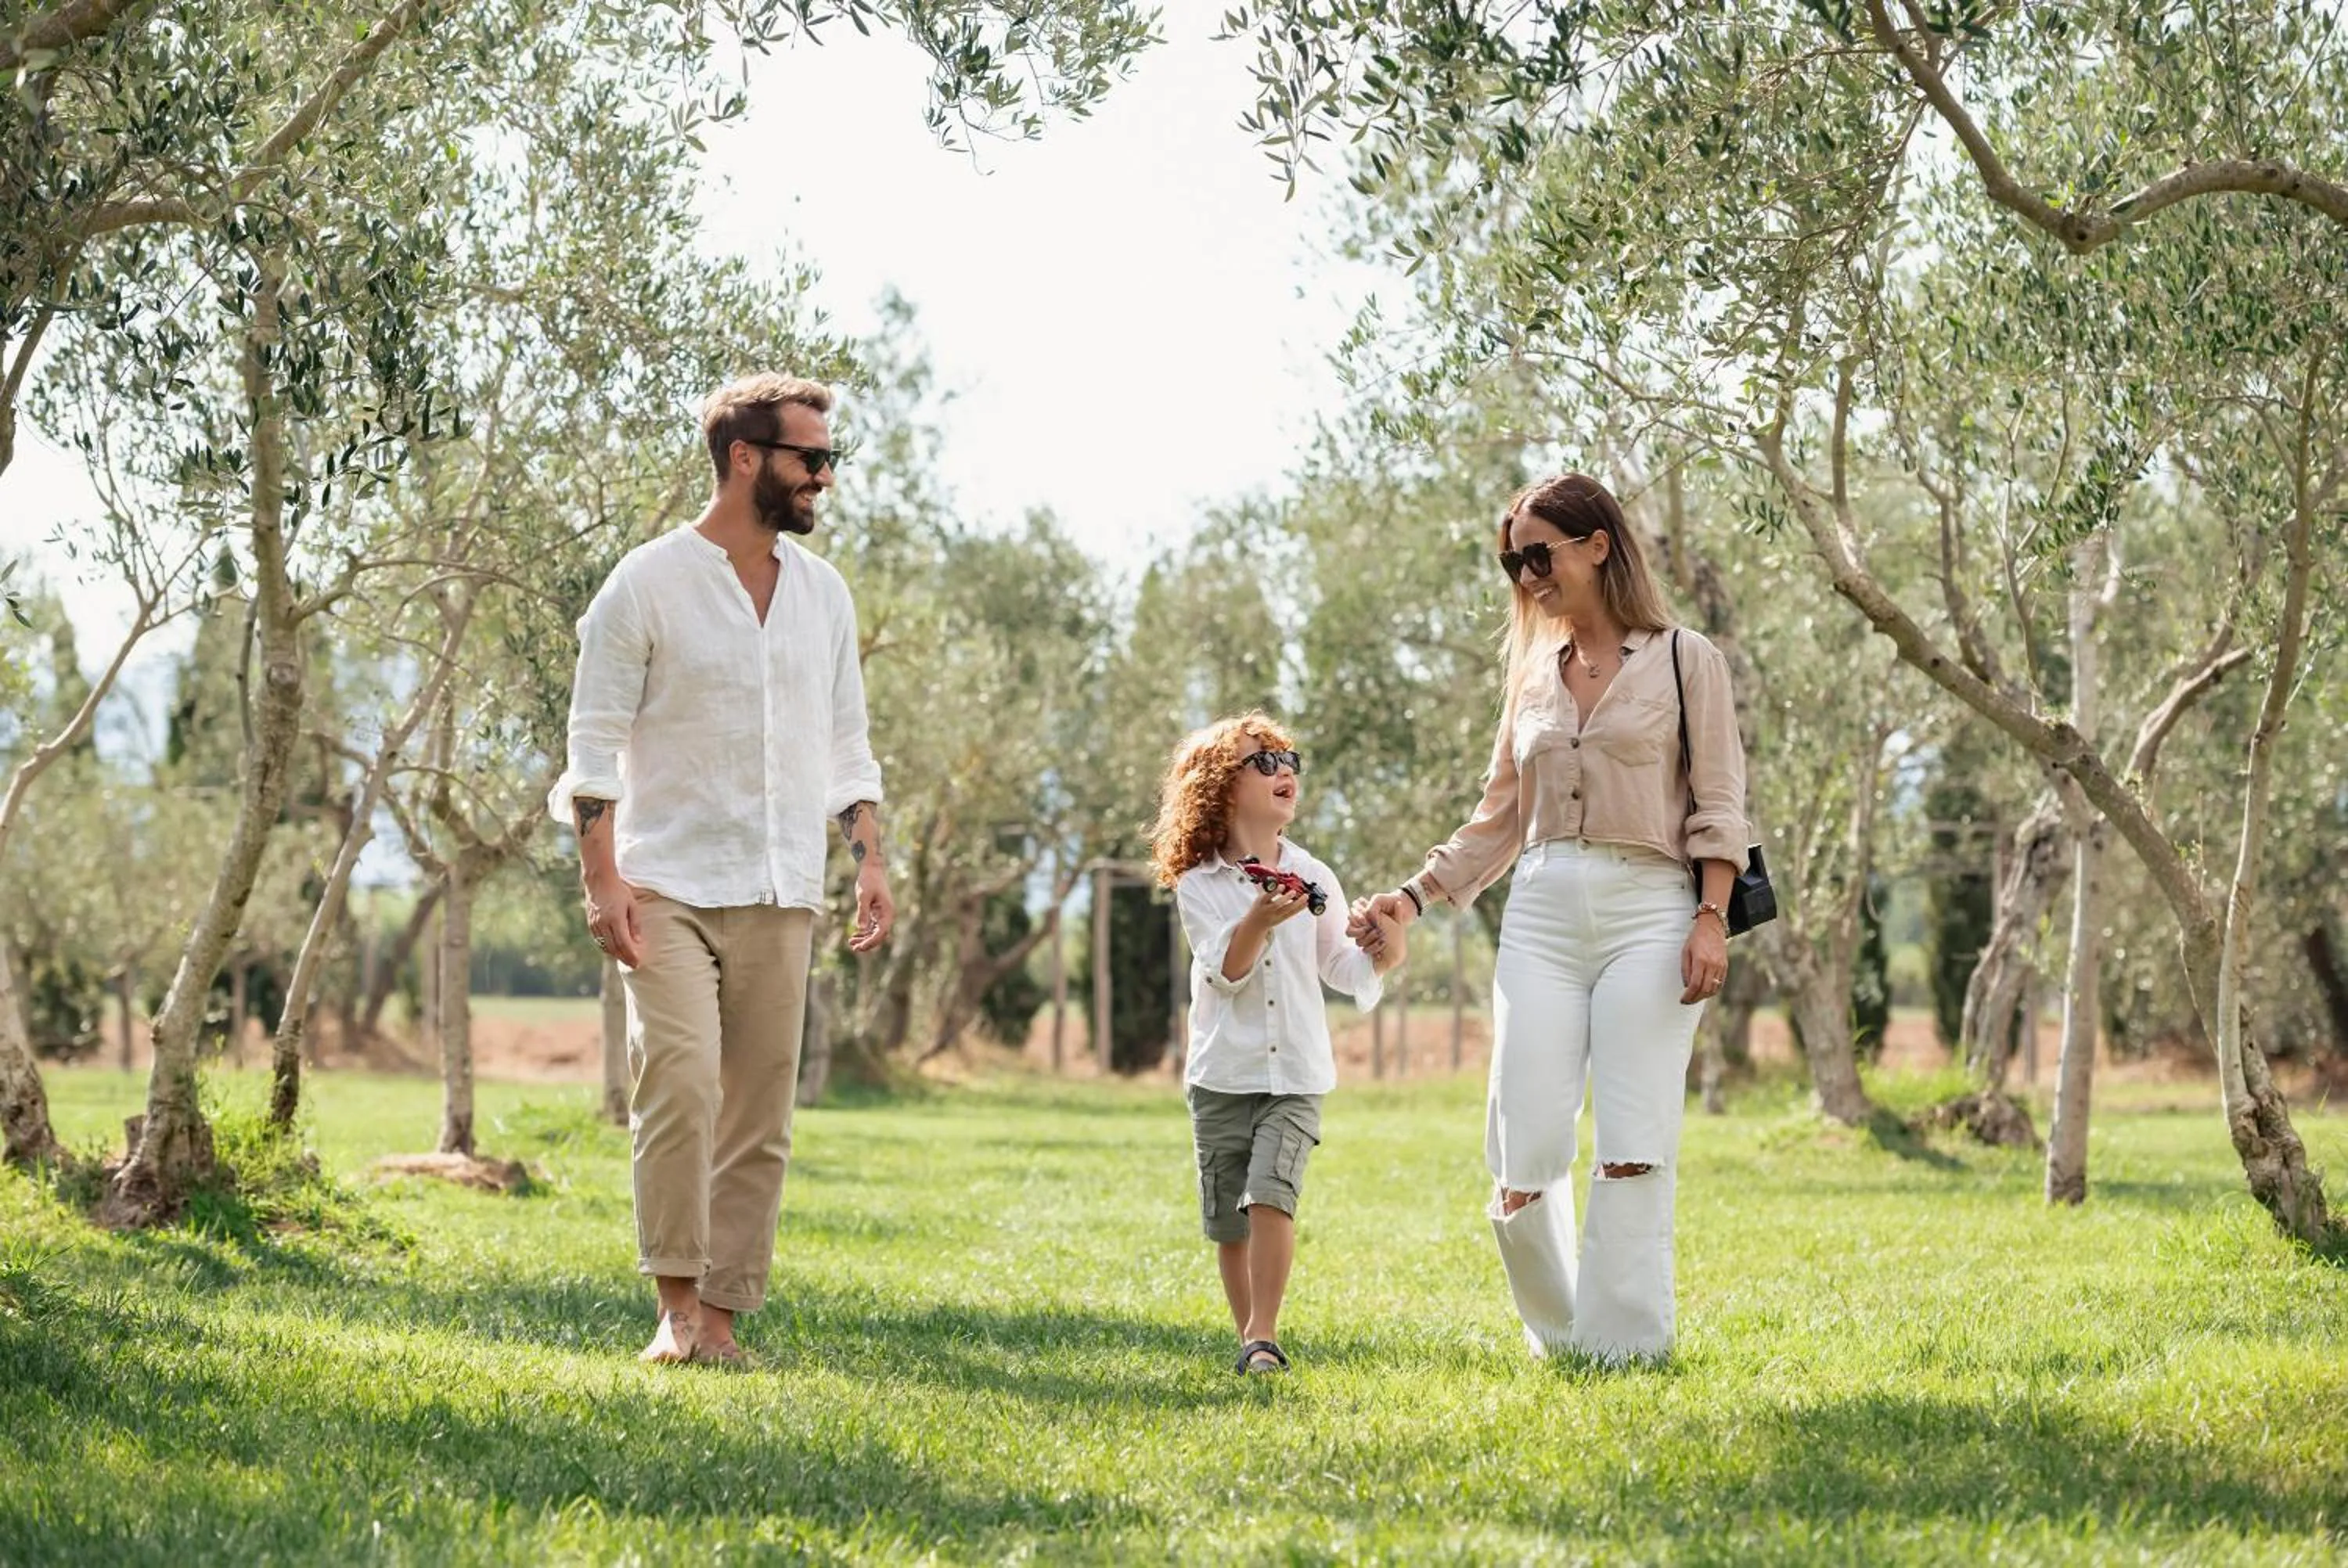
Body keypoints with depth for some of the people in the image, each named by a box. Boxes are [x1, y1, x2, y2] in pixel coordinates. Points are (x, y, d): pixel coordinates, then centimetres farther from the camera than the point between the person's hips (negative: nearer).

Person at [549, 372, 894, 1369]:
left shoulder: (822, 594, 13)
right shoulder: (649, 583, -3)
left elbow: (846, 745, 18)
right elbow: (595, 742, -4)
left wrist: (870, 861, 6)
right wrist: (602, 877, -14)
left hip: (780, 895, 5)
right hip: (671, 884, -5)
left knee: (760, 1111, 2)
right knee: (680, 1081, -19)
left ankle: (722, 1313, 6)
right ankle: (677, 1306, -13)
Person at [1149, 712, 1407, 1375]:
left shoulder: (1312, 878, 5)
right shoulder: (1198, 885, -2)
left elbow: (1338, 966, 13)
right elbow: (1225, 970, -12)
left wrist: (1381, 956, -8)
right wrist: (1258, 921, -30)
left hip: (1297, 1075, 0)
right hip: (1222, 1073, 0)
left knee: (1270, 1193, -19)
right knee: (1229, 1220, 5)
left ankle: (1263, 1338, -17)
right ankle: (1248, 1334, 21)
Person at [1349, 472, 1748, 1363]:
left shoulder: (1684, 660, 4)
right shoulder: (1534, 674, 17)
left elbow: (1719, 804, 0)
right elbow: (1500, 816, 19)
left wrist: (1711, 920, -12)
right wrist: (1413, 897, 9)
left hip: (1648, 911, -4)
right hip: (1542, 913, 4)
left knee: (1634, 1146, -9)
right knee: (1523, 1150, -5)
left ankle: (1624, 1347, -7)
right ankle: (1557, 1338, 12)